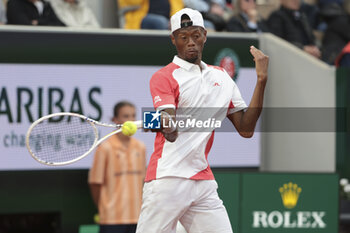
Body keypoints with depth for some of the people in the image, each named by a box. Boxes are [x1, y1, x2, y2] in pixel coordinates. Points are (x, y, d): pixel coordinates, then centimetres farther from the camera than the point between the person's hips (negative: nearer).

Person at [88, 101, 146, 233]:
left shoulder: (140, 148, 9)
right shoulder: (105, 148, -7)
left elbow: (141, 180, 13)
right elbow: (95, 182, -4)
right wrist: (103, 208, 0)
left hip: (136, 217, 5)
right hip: (112, 217, -5)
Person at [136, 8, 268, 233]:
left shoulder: (222, 77, 17)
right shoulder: (163, 77, -1)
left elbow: (246, 129, 12)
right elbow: (171, 134, -14)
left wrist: (261, 81, 6)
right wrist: (166, 126, -39)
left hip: (204, 184, 5)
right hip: (167, 179, -5)